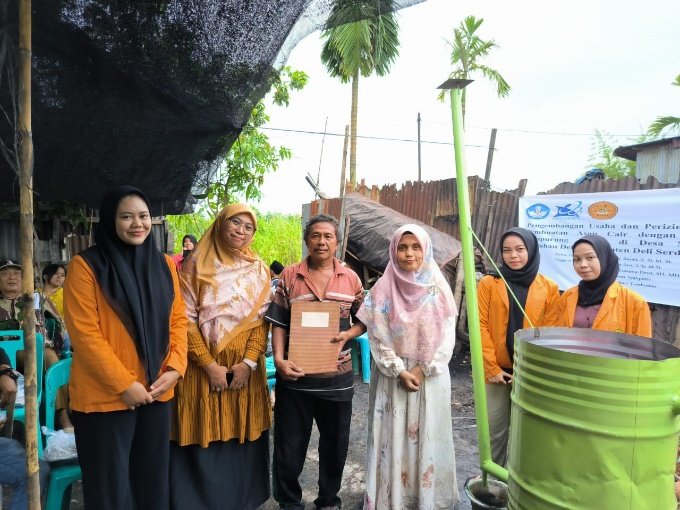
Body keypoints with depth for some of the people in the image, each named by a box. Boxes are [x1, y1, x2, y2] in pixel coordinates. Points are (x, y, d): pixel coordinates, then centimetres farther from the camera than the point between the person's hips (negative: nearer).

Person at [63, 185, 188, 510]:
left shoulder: (163, 264, 6)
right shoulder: (86, 265, -9)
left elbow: (178, 320, 6)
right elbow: (85, 334, -14)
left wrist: (174, 368, -7)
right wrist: (124, 384, -15)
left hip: (157, 392, 4)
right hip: (105, 396, -4)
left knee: (153, 480, 17)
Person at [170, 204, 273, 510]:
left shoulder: (259, 270, 6)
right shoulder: (197, 265, -3)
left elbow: (262, 319, 2)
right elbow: (186, 318, -7)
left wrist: (249, 362, -9)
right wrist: (209, 364, -13)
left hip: (245, 367, 2)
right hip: (202, 365, -2)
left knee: (241, 439, 10)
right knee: (202, 442, 3)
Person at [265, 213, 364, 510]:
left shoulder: (351, 278, 3)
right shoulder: (289, 276, -1)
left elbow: (363, 320, 8)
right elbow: (279, 323, -1)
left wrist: (346, 335, -12)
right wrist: (279, 360, -14)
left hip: (337, 376, 2)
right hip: (295, 375, -1)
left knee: (335, 443, 17)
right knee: (289, 444, 10)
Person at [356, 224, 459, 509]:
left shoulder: (439, 288, -1)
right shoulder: (382, 290, -4)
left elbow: (447, 337, -3)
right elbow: (377, 338, -6)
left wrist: (422, 370, -10)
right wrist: (400, 371, -12)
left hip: (431, 377, 1)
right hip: (392, 376, -1)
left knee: (428, 437, 9)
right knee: (393, 438, 6)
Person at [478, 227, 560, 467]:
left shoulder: (549, 288, 2)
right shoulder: (488, 283, 0)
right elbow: (481, 326, -3)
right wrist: (492, 367, -9)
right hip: (496, 370, 0)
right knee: (494, 429, 8)